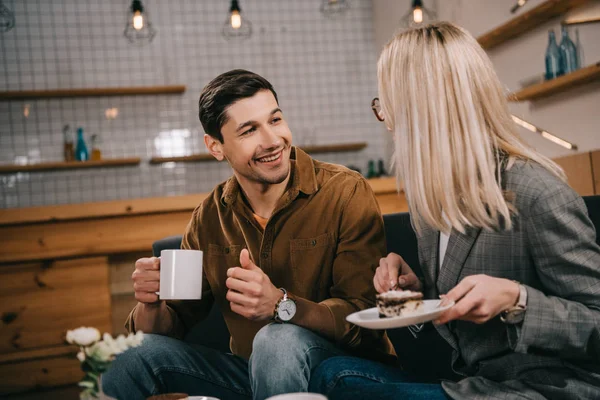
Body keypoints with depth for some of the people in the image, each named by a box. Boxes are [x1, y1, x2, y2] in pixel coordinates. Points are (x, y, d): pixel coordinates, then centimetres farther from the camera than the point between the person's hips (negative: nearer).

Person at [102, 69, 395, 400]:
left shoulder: (347, 193, -14)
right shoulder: (210, 216, 1)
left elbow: (364, 315, -20)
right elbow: (176, 321, 4)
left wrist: (281, 305, -37)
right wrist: (151, 304, -19)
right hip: (254, 372, 4)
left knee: (278, 339, -34)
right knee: (135, 353, -13)